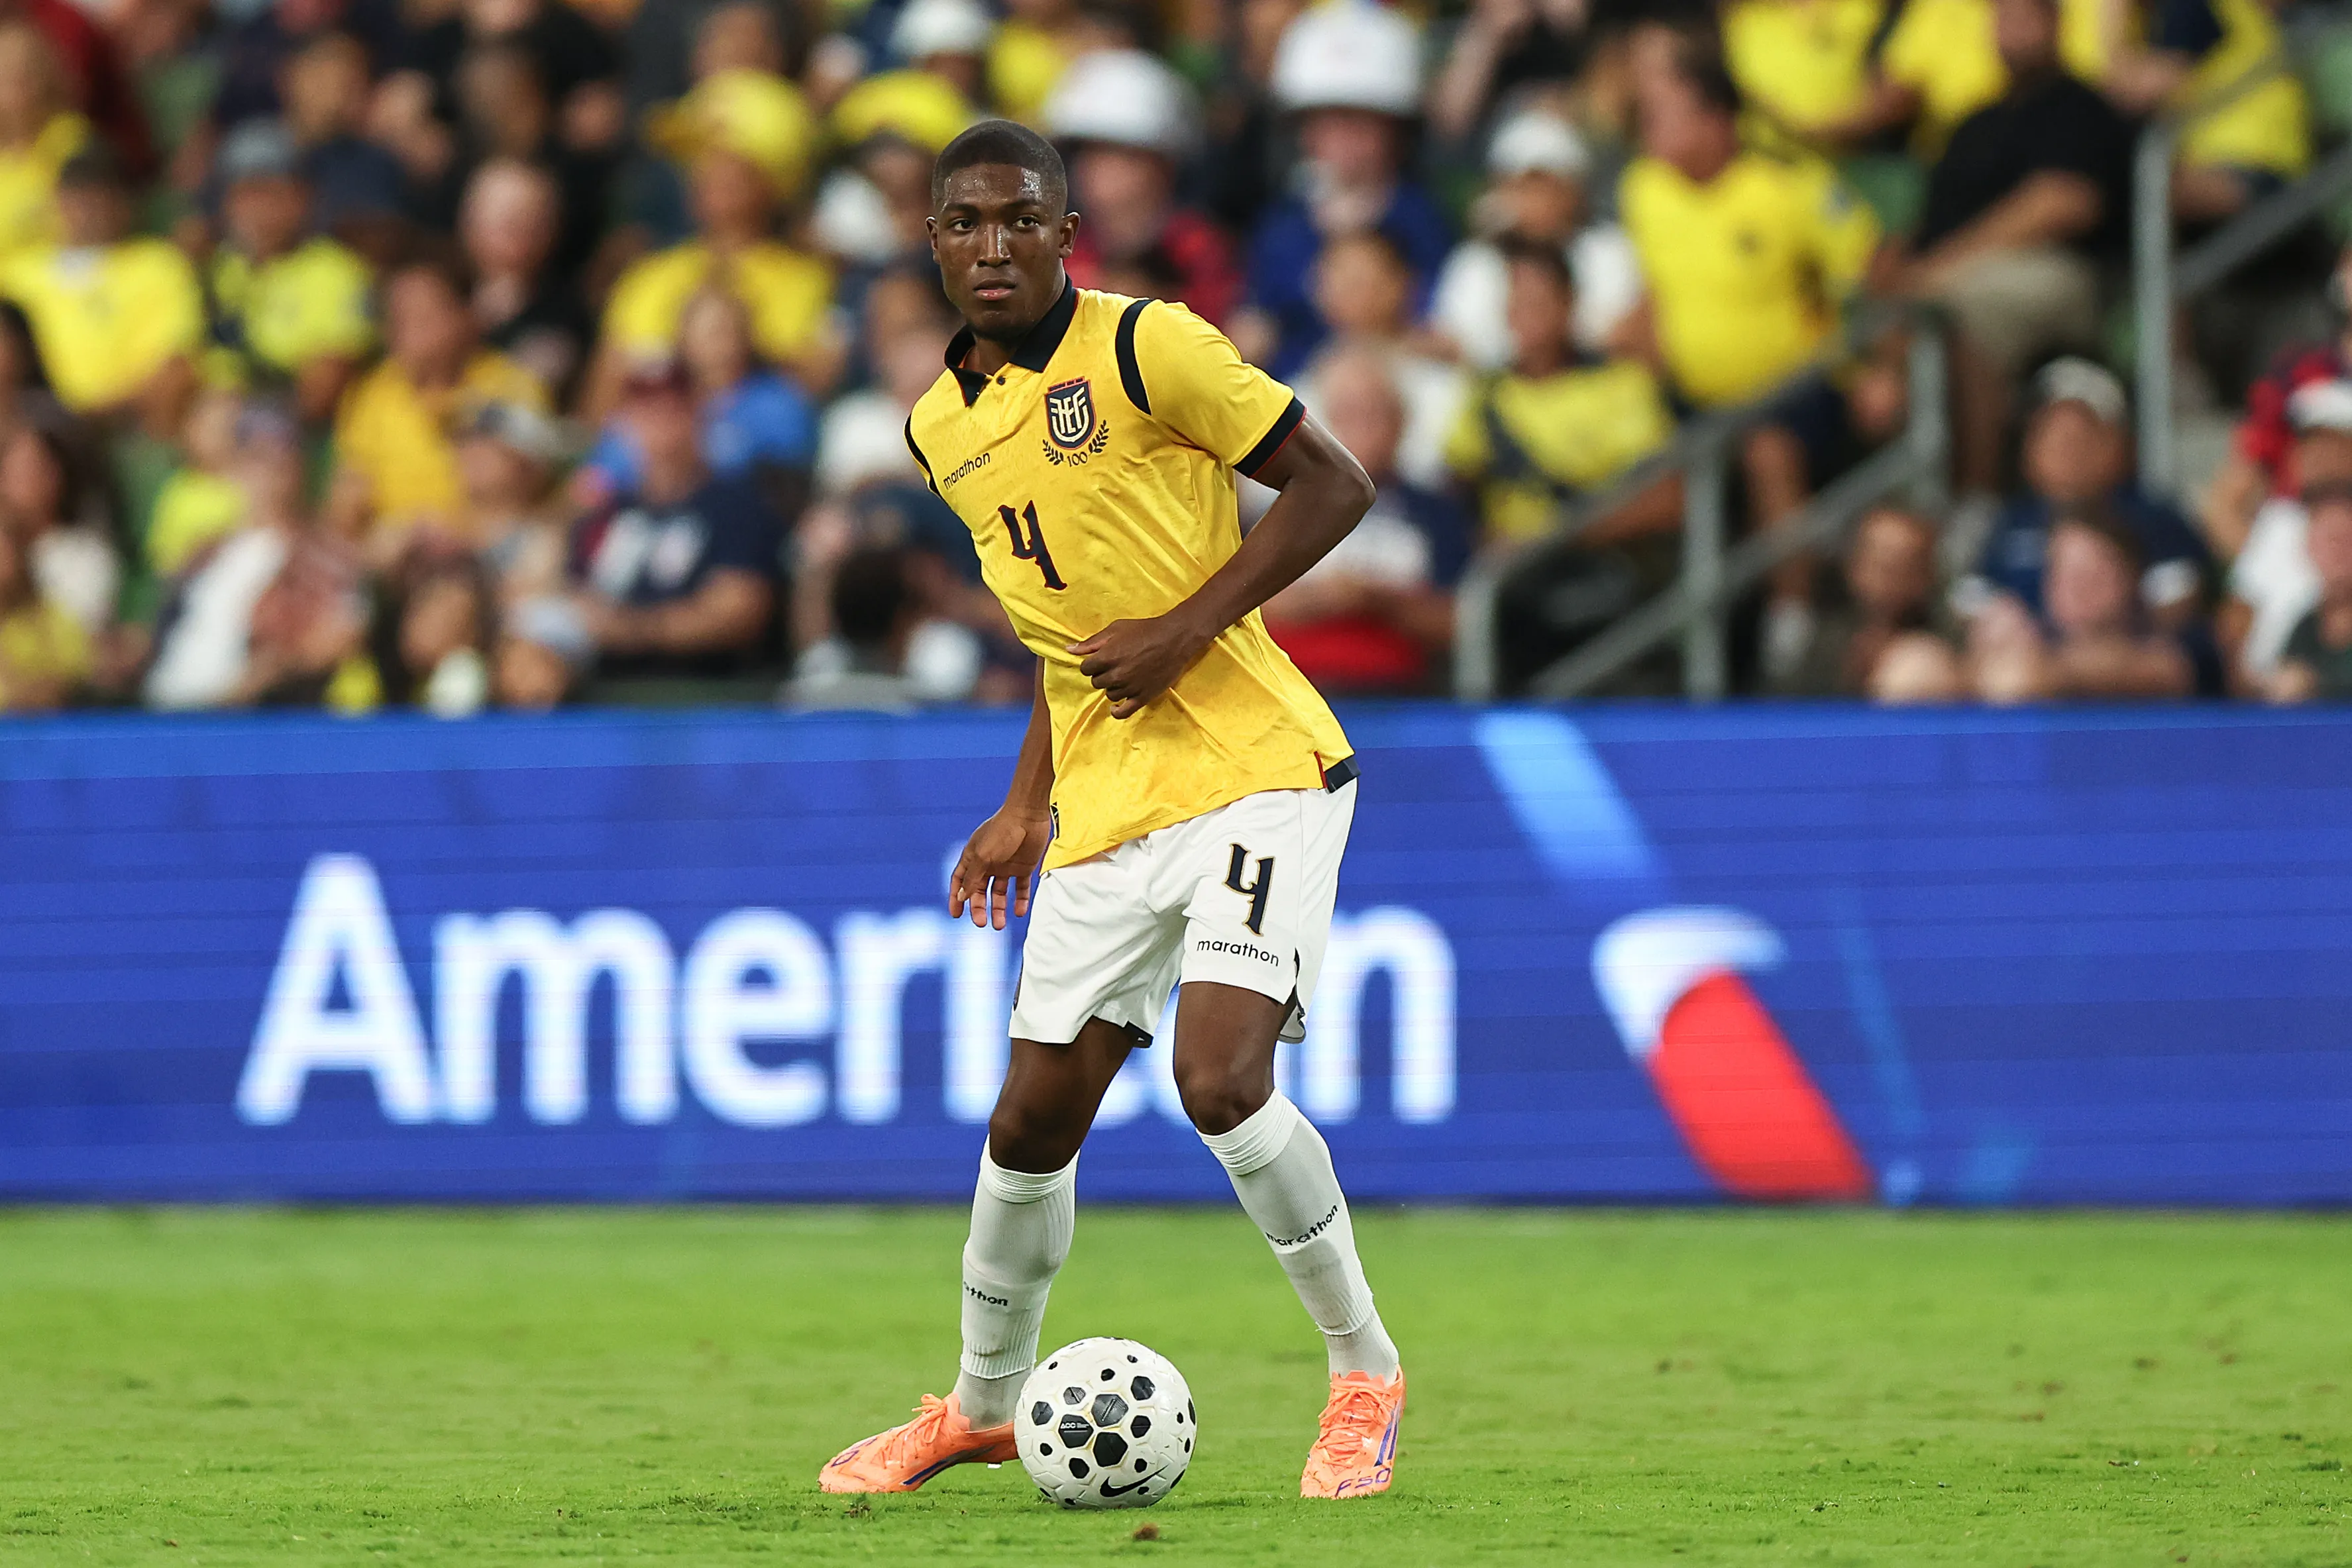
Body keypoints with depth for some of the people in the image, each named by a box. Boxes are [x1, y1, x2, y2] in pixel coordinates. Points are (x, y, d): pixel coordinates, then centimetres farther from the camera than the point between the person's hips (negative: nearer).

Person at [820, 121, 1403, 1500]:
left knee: (1221, 1076, -21)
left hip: (1255, 765, -6)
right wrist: (1028, 804, 19)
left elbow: (1334, 485, -9)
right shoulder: (944, 430, 11)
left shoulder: (1145, 348, -10)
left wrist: (1185, 629, -17)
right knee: (1035, 1121, 7)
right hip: (1105, 804, 6)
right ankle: (985, 1405, 29)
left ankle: (1367, 1374, -3)